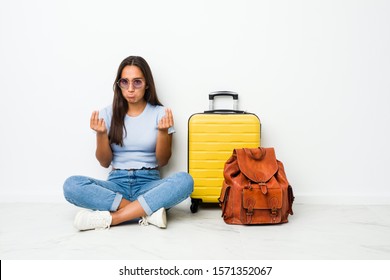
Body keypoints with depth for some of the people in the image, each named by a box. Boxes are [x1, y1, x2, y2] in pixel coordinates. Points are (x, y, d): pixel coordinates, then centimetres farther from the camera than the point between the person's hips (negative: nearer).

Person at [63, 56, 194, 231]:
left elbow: (162, 161, 0)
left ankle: (110, 218, -30)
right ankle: (148, 212, -27)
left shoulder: (160, 113, 2)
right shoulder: (108, 114, 5)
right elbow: (105, 162, 4)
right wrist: (101, 133, -13)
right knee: (72, 185, -27)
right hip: (117, 184, 1)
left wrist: (163, 131, -17)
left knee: (185, 180, -32)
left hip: (149, 183, -1)